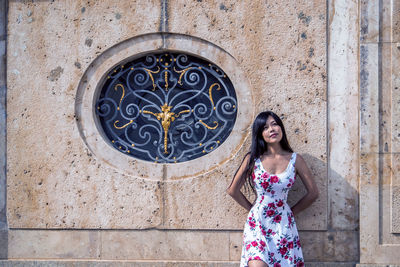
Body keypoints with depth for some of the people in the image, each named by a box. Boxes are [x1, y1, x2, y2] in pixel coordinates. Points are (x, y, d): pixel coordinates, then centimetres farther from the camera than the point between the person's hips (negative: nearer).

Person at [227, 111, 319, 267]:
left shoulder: (295, 160, 3)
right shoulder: (253, 159, 1)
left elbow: (313, 193, 10)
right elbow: (233, 190, 7)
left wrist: (292, 212, 10)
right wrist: (252, 208, 9)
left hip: (283, 224, 1)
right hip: (257, 223, -1)